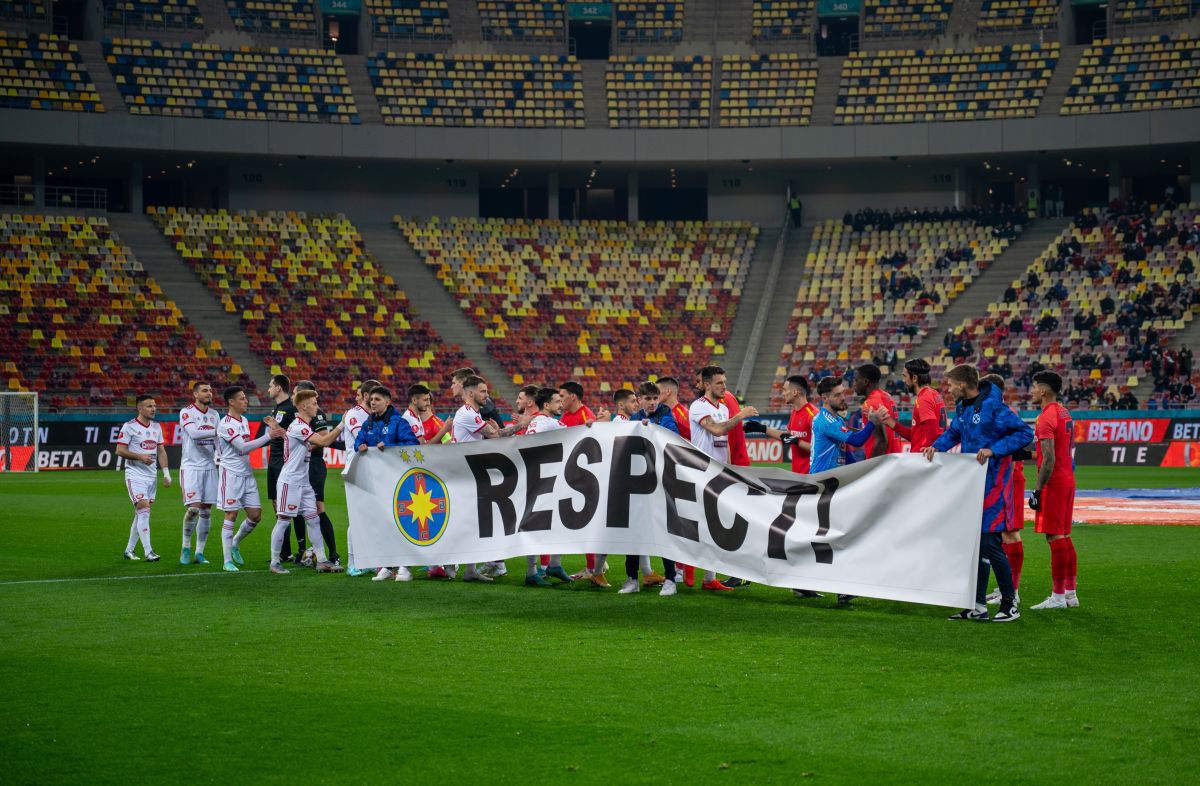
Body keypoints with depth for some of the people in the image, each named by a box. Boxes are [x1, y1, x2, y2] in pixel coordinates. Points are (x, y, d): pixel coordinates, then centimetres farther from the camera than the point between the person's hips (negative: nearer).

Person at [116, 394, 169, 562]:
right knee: (143, 509, -16)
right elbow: (120, 450, -10)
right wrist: (140, 457, -21)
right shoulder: (129, 427, -8)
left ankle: (129, 550, 19)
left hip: (152, 475, 7)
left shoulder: (156, 427, 12)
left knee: (141, 514, 9)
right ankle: (148, 552, -18)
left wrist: (166, 473, 8)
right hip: (135, 474, -7)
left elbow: (161, 451, 16)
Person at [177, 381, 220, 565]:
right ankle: (186, 548, 4)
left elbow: (218, 441, 13)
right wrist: (216, 431, -25)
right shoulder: (187, 412, -6)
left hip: (209, 467, 5)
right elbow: (194, 433, -22)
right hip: (191, 466, -5)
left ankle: (199, 553, 9)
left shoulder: (214, 414, 12)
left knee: (206, 511, 3)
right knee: (193, 507, -14)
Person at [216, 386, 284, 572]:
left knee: (255, 515, 5)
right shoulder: (226, 424, -15)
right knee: (231, 516, -5)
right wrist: (268, 436, -25)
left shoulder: (244, 420, 13)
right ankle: (227, 561, 1)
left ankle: (235, 544, 28)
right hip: (231, 474, -8)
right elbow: (243, 447, -23)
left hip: (247, 474, 8)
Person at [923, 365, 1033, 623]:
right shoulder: (962, 407, 10)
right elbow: (953, 433, 25)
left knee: (989, 541, -9)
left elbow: (1025, 433, -15)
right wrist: (937, 446, 6)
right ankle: (978, 606, 15)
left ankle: (1009, 604, 2)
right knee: (975, 542, 9)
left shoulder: (992, 406, -15)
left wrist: (993, 450, -22)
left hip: (992, 480, -8)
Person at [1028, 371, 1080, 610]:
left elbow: (1049, 459, -21)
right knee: (1064, 537, 13)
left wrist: (1038, 490, -18)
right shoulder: (1064, 414, 15)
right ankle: (1070, 592, 15)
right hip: (1068, 480, 10)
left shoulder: (1046, 418, -15)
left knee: (1055, 537, -8)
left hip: (1053, 482, -10)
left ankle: (1057, 596, -8)